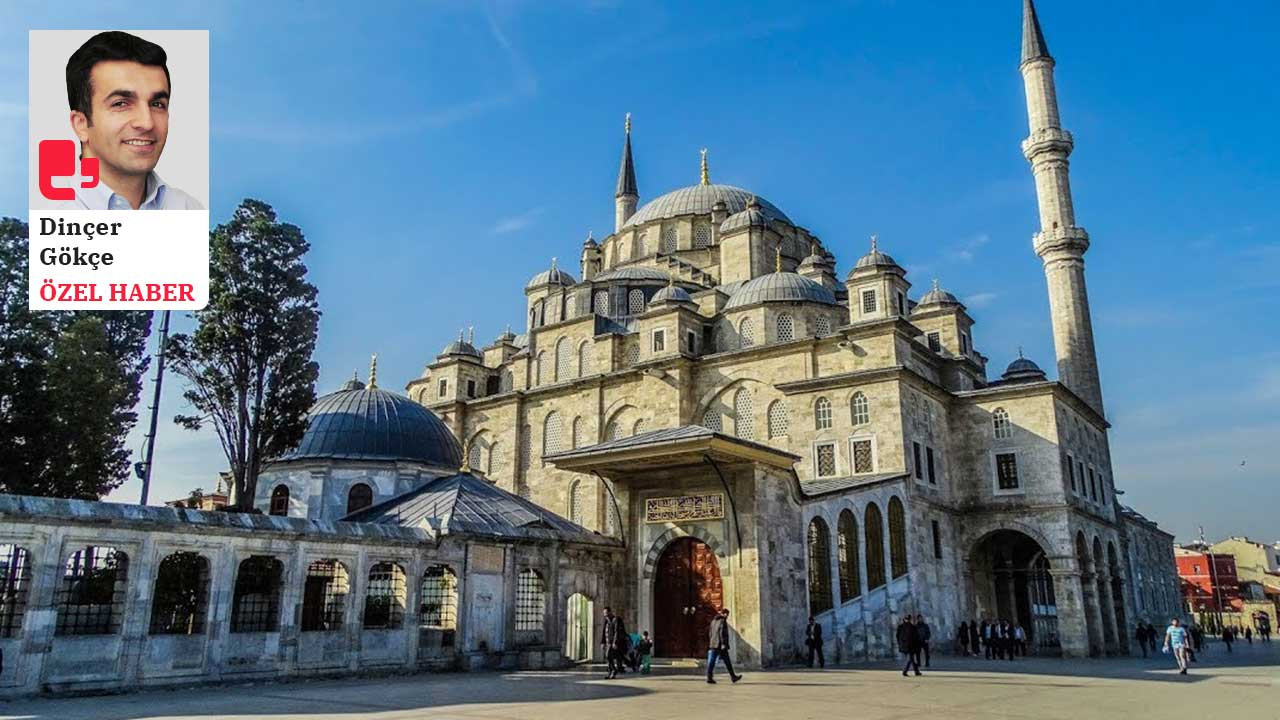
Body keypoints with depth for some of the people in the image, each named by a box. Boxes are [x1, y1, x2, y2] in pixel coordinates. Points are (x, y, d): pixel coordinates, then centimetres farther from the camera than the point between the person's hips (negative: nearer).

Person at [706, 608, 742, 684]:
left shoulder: (713, 621, 17)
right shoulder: (723, 621, -9)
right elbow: (722, 633, -19)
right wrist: (724, 644, -20)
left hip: (714, 645, 7)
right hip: (721, 645, -7)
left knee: (711, 662, 0)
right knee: (727, 662, 4)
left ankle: (709, 678, -9)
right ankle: (733, 677, 13)